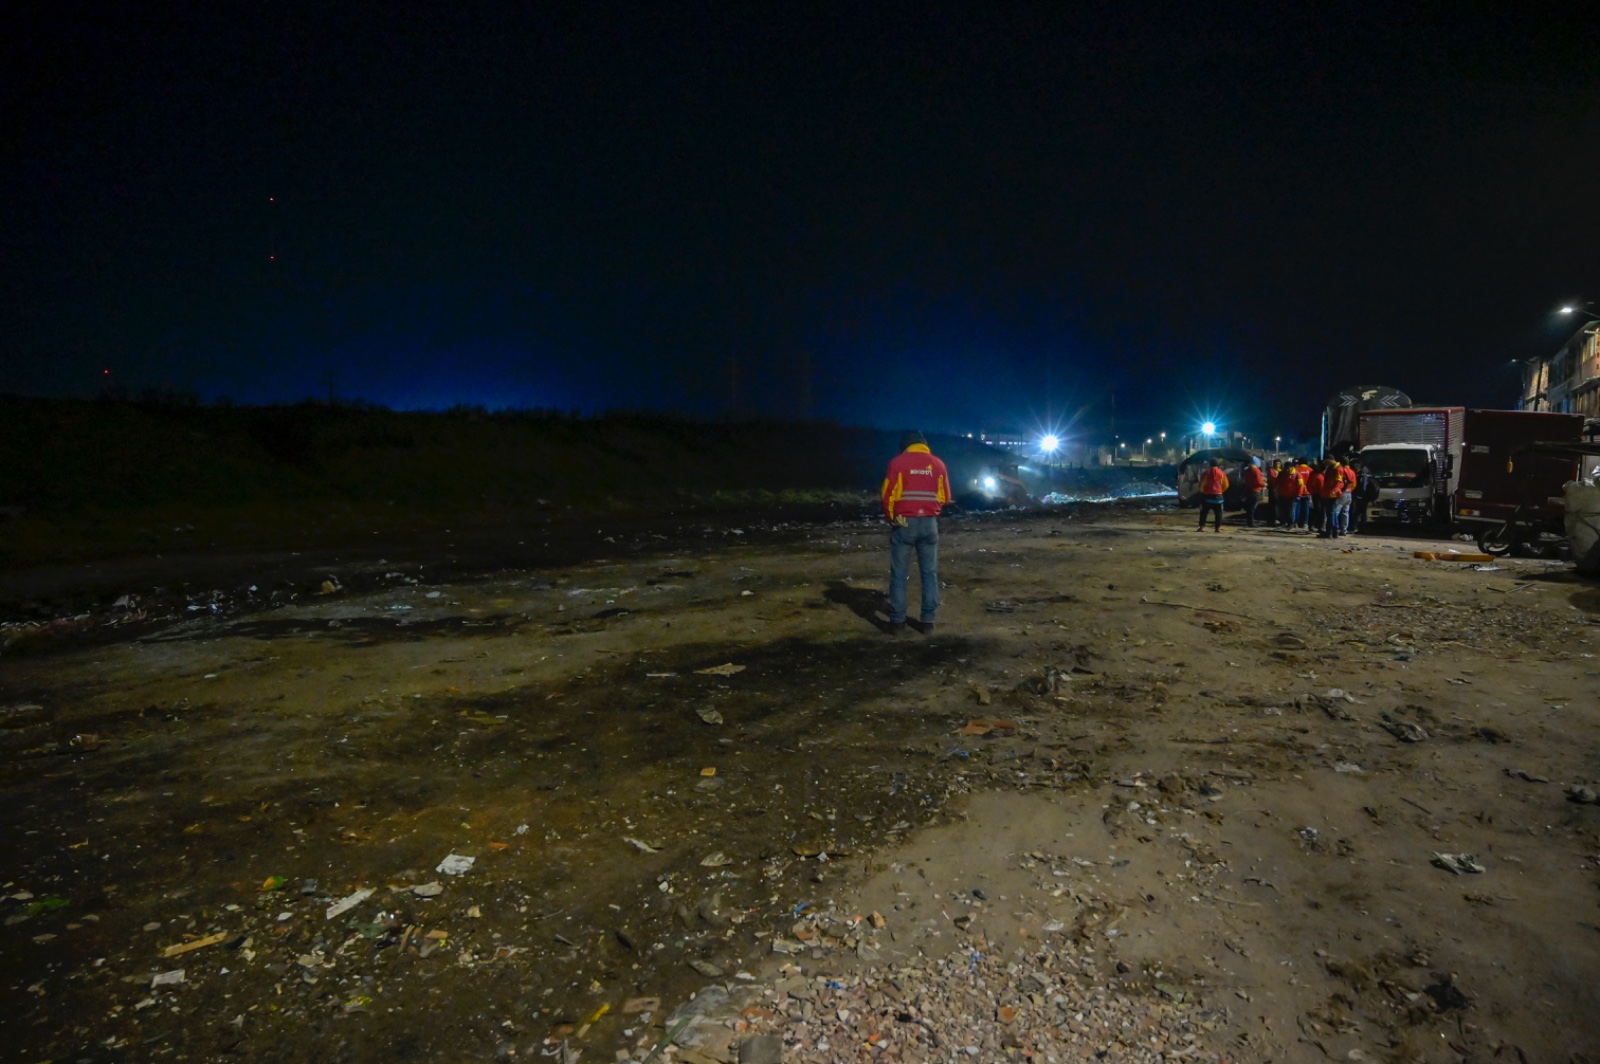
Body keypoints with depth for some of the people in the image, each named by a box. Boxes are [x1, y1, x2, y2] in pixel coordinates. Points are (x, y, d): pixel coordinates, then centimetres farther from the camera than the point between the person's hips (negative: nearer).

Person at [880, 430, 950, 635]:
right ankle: (928, 622, 8)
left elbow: (887, 494, -4)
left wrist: (890, 518, 11)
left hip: (904, 523, -2)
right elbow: (945, 497, 11)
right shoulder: (938, 464, 7)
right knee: (930, 574, 8)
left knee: (899, 574, 4)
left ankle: (897, 622, 5)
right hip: (930, 524, 2)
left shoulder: (898, 462, -3)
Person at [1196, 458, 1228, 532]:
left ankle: (1202, 527, 0)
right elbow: (1225, 485, 6)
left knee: (1204, 512, 6)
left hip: (1206, 495, 0)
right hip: (1217, 495, 0)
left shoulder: (1206, 473, 3)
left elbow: (1201, 484, 5)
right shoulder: (1221, 473, 4)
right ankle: (1218, 528, 0)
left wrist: (1202, 491, 21)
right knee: (1218, 512, 5)